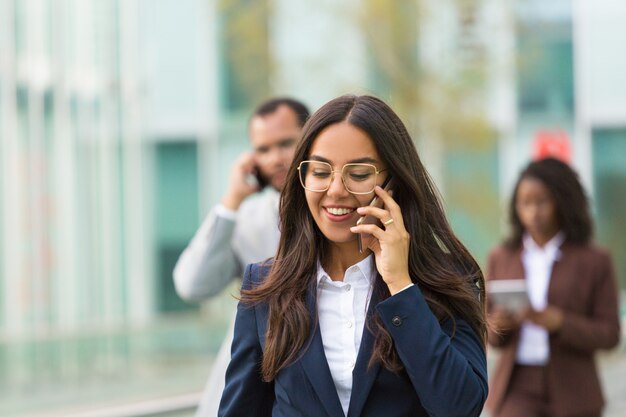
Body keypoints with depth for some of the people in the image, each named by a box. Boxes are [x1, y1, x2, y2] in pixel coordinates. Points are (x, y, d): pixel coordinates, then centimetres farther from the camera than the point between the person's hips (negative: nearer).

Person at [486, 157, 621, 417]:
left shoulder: (594, 261, 2)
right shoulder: (501, 259, 8)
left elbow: (609, 334, -3)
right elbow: (489, 334, 11)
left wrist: (558, 322, -18)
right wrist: (498, 325, -13)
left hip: (571, 396, 0)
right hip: (517, 389, 1)